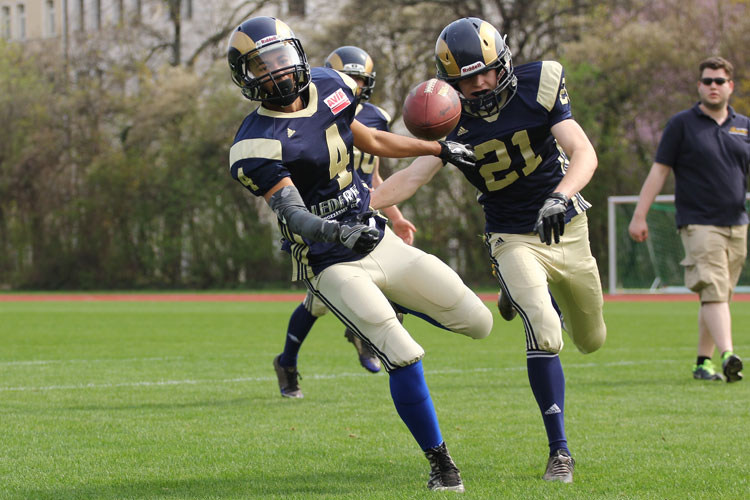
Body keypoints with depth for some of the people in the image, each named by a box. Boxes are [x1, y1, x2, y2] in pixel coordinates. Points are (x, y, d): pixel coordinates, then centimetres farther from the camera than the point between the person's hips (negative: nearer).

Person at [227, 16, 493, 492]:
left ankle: (396, 304, 36)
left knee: (478, 323, 7)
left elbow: (371, 140, 21)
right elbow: (293, 215, -27)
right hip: (332, 265, -7)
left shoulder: (327, 88, 4)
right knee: (404, 358, -20)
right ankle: (440, 463, -1)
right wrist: (339, 232, -46)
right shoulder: (258, 145, -17)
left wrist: (440, 148, 24)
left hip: (378, 239, 7)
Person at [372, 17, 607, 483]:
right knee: (544, 335, -25)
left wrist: (562, 197, -42)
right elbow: (412, 176, -18)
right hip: (514, 239, -2)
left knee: (591, 340, 19)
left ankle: (540, 294, 54)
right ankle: (559, 451, -16)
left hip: (567, 230, 2)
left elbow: (584, 154, -22)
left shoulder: (538, 89, -16)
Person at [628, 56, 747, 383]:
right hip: (698, 224, -5)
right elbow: (659, 171, 1)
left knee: (717, 296, 8)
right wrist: (639, 216, -3)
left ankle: (703, 362, 16)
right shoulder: (682, 124, 2)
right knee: (713, 292, -18)